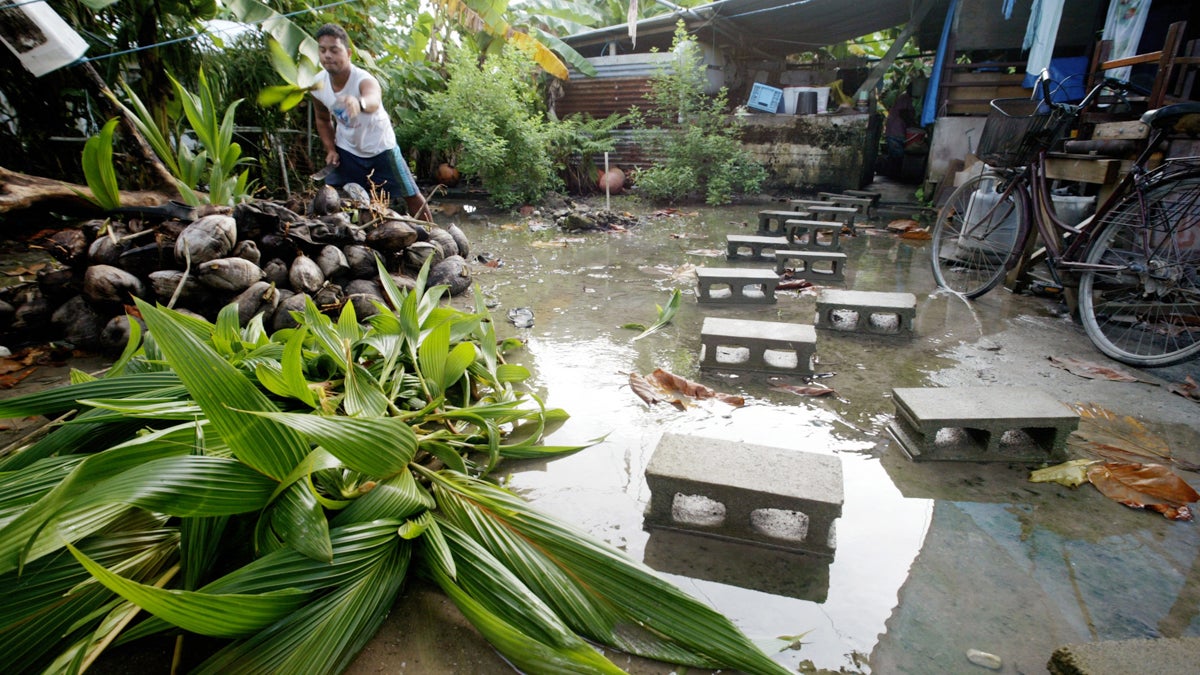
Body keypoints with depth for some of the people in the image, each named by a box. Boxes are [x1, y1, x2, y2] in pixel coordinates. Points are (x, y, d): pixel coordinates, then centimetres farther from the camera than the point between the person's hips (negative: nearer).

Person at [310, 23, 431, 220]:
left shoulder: (364, 80, -30)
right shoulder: (318, 85, -13)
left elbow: (373, 101, -57)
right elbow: (323, 120, 7)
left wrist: (359, 103, -79)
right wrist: (330, 149, -5)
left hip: (380, 148, -4)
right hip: (346, 150, 4)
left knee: (412, 196, 1)